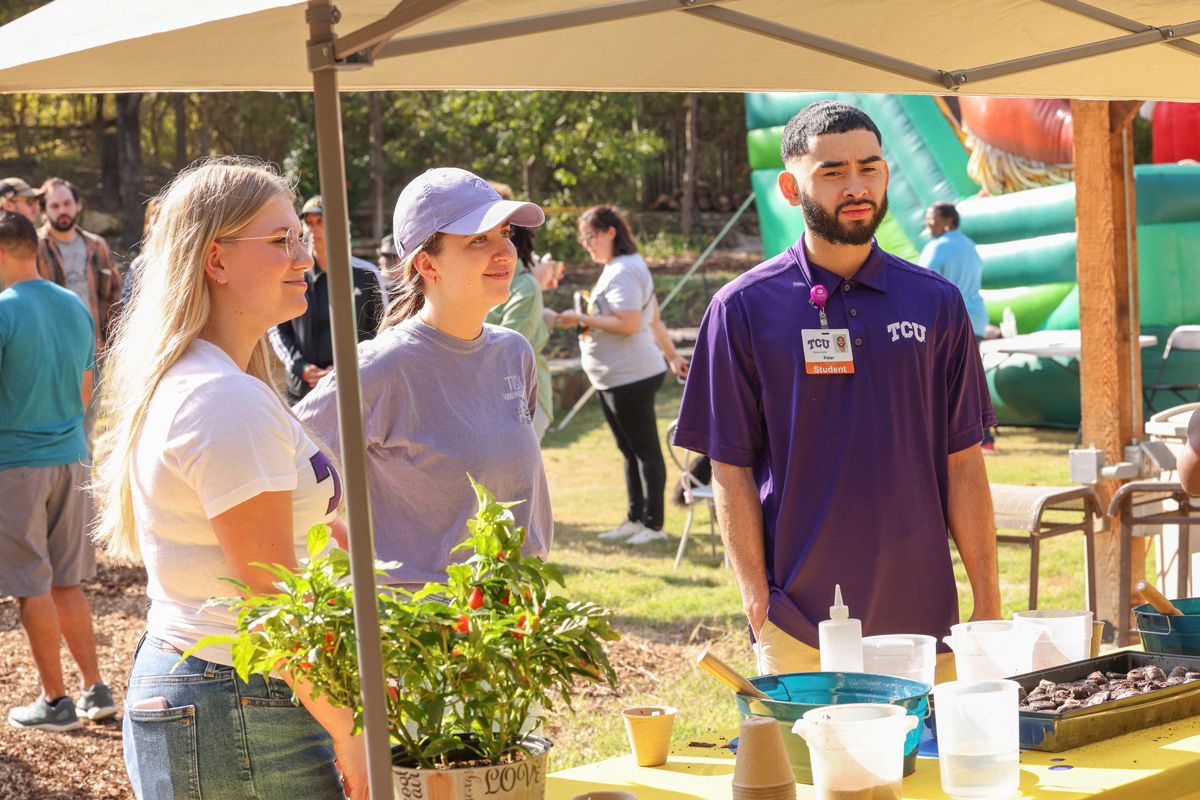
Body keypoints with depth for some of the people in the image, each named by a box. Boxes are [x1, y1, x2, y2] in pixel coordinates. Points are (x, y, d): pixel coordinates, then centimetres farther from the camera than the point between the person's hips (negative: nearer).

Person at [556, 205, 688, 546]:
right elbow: (654, 320, 21)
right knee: (630, 450, 14)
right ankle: (635, 519, 21)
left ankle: (654, 524, 2)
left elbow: (628, 324, -26)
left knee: (646, 450, -3)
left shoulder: (622, 273, -17)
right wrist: (672, 355, 23)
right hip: (615, 378, 11)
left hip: (630, 377, -11)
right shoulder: (619, 269, 17)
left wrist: (582, 319, -21)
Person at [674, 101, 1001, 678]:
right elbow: (731, 470, -1)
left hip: (921, 611, 2)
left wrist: (987, 599, 2)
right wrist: (757, 602, -8)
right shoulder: (743, 309, -1)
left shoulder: (936, 303, 6)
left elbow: (962, 462, 6)